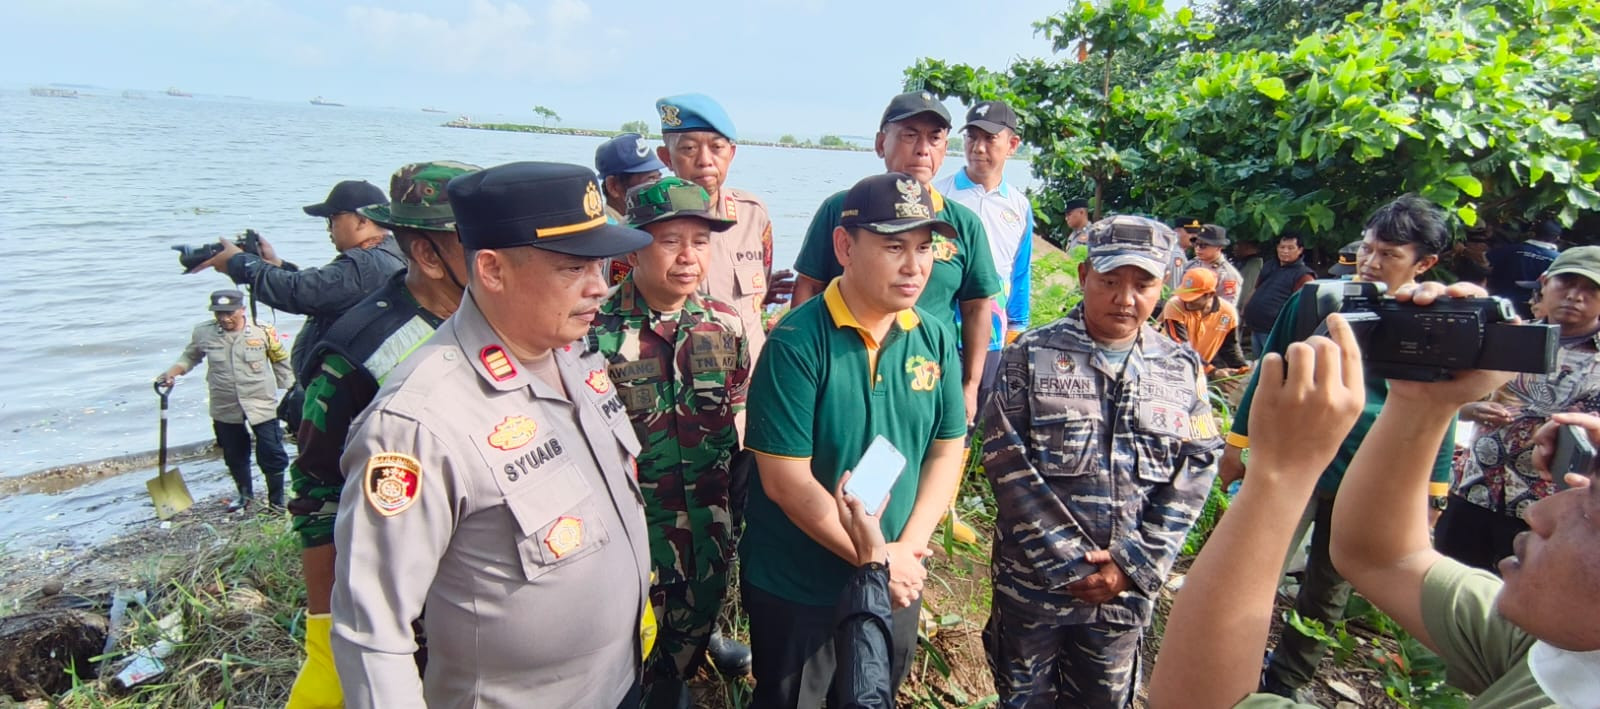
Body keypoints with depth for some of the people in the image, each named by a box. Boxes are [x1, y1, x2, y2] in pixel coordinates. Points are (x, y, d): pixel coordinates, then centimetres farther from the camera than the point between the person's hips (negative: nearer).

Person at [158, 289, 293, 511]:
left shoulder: (262, 331, -12)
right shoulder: (203, 333, -5)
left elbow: (280, 362, 1)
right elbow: (190, 357, 14)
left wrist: (290, 390, 3)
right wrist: (171, 372, -3)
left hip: (262, 406, -3)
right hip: (226, 409, 3)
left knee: (271, 455, 2)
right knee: (234, 456, 18)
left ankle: (277, 499, 21)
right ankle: (244, 493, 42)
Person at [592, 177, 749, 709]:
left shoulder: (727, 327, -3)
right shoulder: (595, 332, -16)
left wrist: (738, 507, 10)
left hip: (710, 533, 4)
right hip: (629, 532, -4)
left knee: (692, 637, 25)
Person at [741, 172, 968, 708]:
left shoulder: (936, 338, -6)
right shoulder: (797, 342, -22)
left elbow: (947, 450, -1)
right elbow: (786, 482, -22)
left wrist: (908, 550, -12)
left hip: (897, 584, 5)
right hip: (796, 588, -4)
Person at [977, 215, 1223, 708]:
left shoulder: (1182, 370, 2)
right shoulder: (1030, 357, -8)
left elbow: (1194, 473, -1)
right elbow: (1009, 464, -13)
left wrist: (1135, 565, -9)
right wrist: (1071, 563, -16)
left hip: (1128, 589, 3)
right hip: (1033, 580, -2)